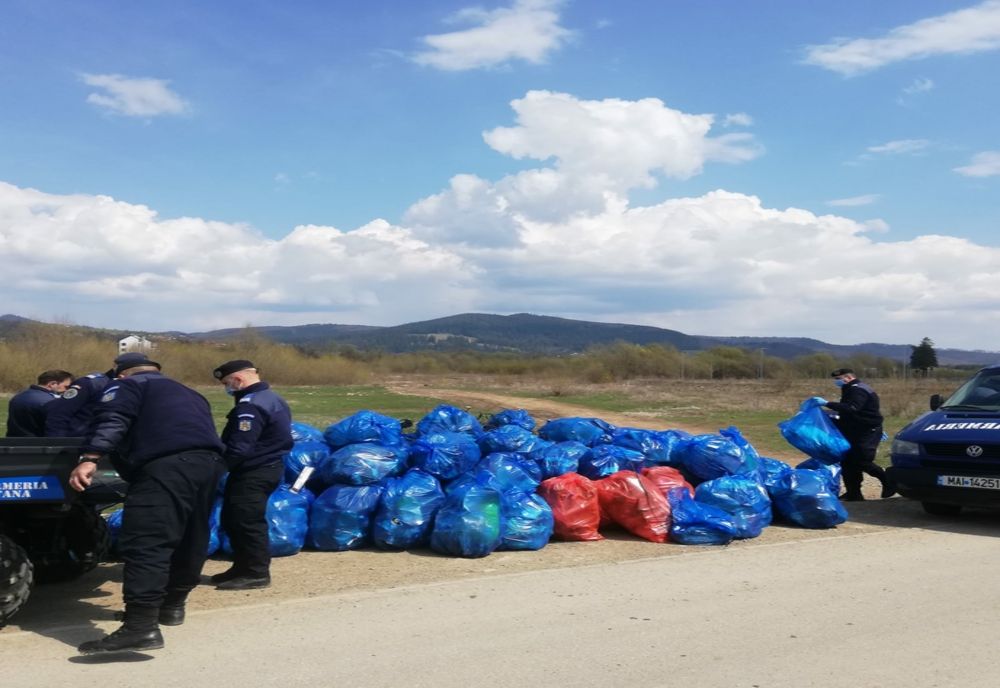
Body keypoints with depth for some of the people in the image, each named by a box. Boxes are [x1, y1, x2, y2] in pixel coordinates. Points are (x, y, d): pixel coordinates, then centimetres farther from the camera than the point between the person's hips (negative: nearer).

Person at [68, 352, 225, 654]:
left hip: (168, 465, -8)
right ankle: (172, 604, 34)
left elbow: (111, 421, -3)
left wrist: (89, 458, -14)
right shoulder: (187, 394, 39)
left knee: (146, 542, -14)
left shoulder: (127, 385, 15)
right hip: (209, 461, 9)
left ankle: (141, 626, -23)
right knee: (189, 538, 20)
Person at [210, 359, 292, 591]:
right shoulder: (271, 398, 14)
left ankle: (256, 573, 3)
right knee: (233, 520, 17)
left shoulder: (251, 405, -21)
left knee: (246, 522, -4)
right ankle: (244, 567, 24)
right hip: (267, 467, 11)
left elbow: (238, 448, -25)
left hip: (253, 473, -11)